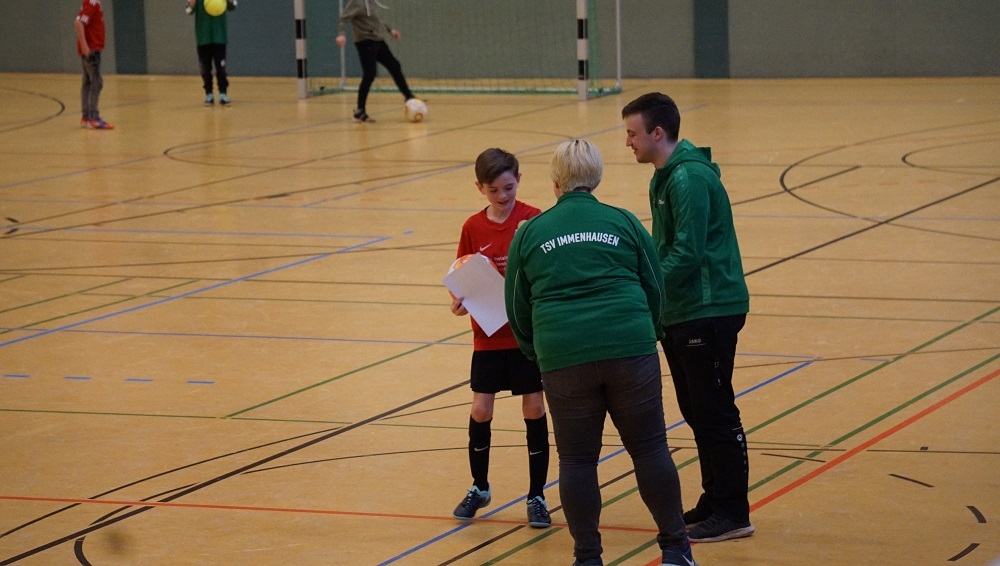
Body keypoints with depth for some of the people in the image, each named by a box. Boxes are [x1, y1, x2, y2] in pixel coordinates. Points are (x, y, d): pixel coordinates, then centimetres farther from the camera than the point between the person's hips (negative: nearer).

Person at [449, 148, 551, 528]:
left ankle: (536, 497, 13)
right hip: (488, 333, 2)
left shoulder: (535, 220, -8)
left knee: (534, 409, 2)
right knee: (480, 411, 4)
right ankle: (479, 488, 24)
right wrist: (458, 302, -12)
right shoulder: (473, 227, 1)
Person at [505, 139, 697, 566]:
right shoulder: (623, 222, 8)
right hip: (630, 350, 0)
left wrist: (537, 353, 31)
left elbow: (517, 308, 15)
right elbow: (656, 289, 12)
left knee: (577, 462, 8)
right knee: (650, 449, 9)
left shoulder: (530, 233, 9)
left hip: (563, 358, 0)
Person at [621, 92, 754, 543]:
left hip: (709, 312, -10)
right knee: (696, 413, 15)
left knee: (715, 413, -4)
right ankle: (713, 502, 24)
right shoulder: (666, 176, 14)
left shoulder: (689, 179, -18)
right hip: (681, 314, 10)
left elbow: (687, 254, -23)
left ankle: (733, 513, 3)